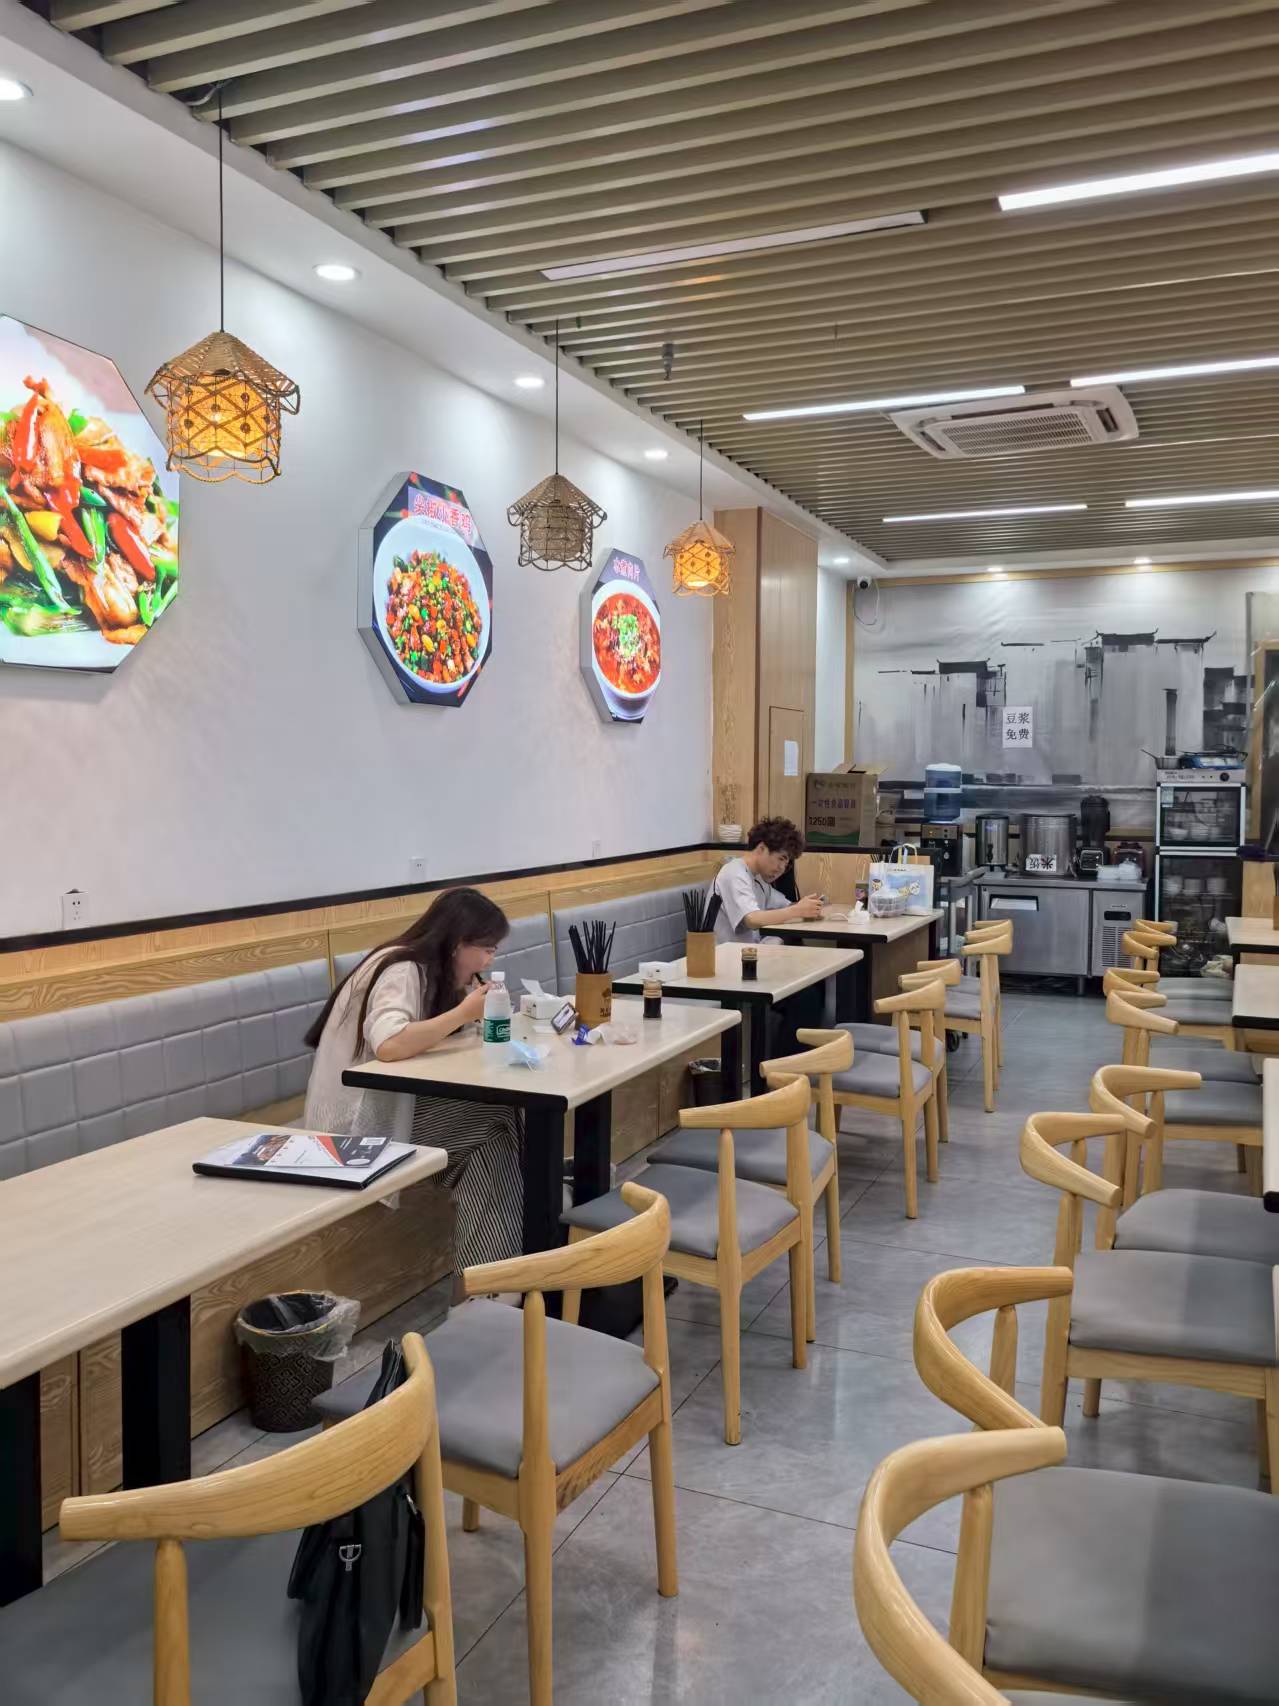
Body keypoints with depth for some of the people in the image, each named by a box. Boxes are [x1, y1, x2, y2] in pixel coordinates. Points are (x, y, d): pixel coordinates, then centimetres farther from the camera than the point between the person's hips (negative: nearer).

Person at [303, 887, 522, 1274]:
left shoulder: (440, 973, 9)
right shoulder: (402, 972, -21)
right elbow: (389, 1045, -38)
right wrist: (464, 1012, -29)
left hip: (400, 1101, 9)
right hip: (360, 1119, -9)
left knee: (494, 1120, -14)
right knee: (493, 1123, -20)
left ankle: (493, 1266, -5)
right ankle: (487, 1272, -11)